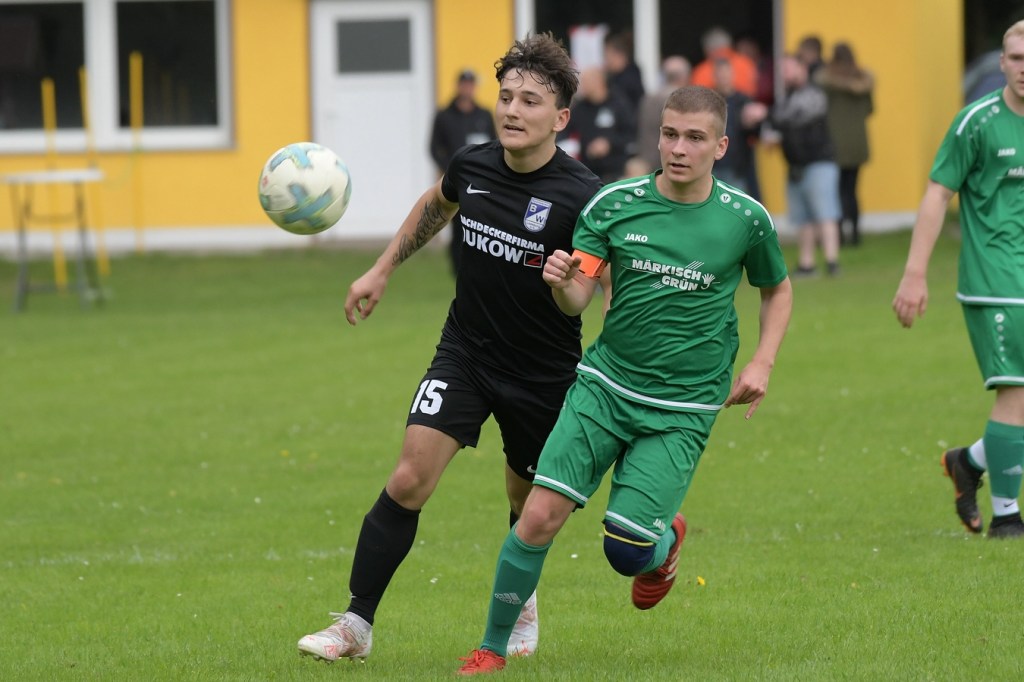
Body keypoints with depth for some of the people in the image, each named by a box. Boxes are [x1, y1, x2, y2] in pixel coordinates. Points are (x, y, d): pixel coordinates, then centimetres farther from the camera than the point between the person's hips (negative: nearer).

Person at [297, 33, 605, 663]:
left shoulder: (581, 198, -20)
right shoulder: (472, 166, -6)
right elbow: (434, 206, 19)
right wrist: (384, 270, 22)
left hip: (543, 373, -2)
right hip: (465, 354, 2)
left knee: (530, 505, 13)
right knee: (409, 480, -13)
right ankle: (356, 626, -6)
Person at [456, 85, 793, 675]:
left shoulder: (746, 219, -2)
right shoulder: (615, 204, -3)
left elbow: (777, 290, 16)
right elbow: (577, 301, -3)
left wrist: (761, 365, 2)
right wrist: (561, 282, -26)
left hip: (682, 410, -1)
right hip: (605, 386, 1)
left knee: (626, 552, -10)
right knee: (540, 516, -14)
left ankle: (667, 540, 28)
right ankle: (493, 649, 3)